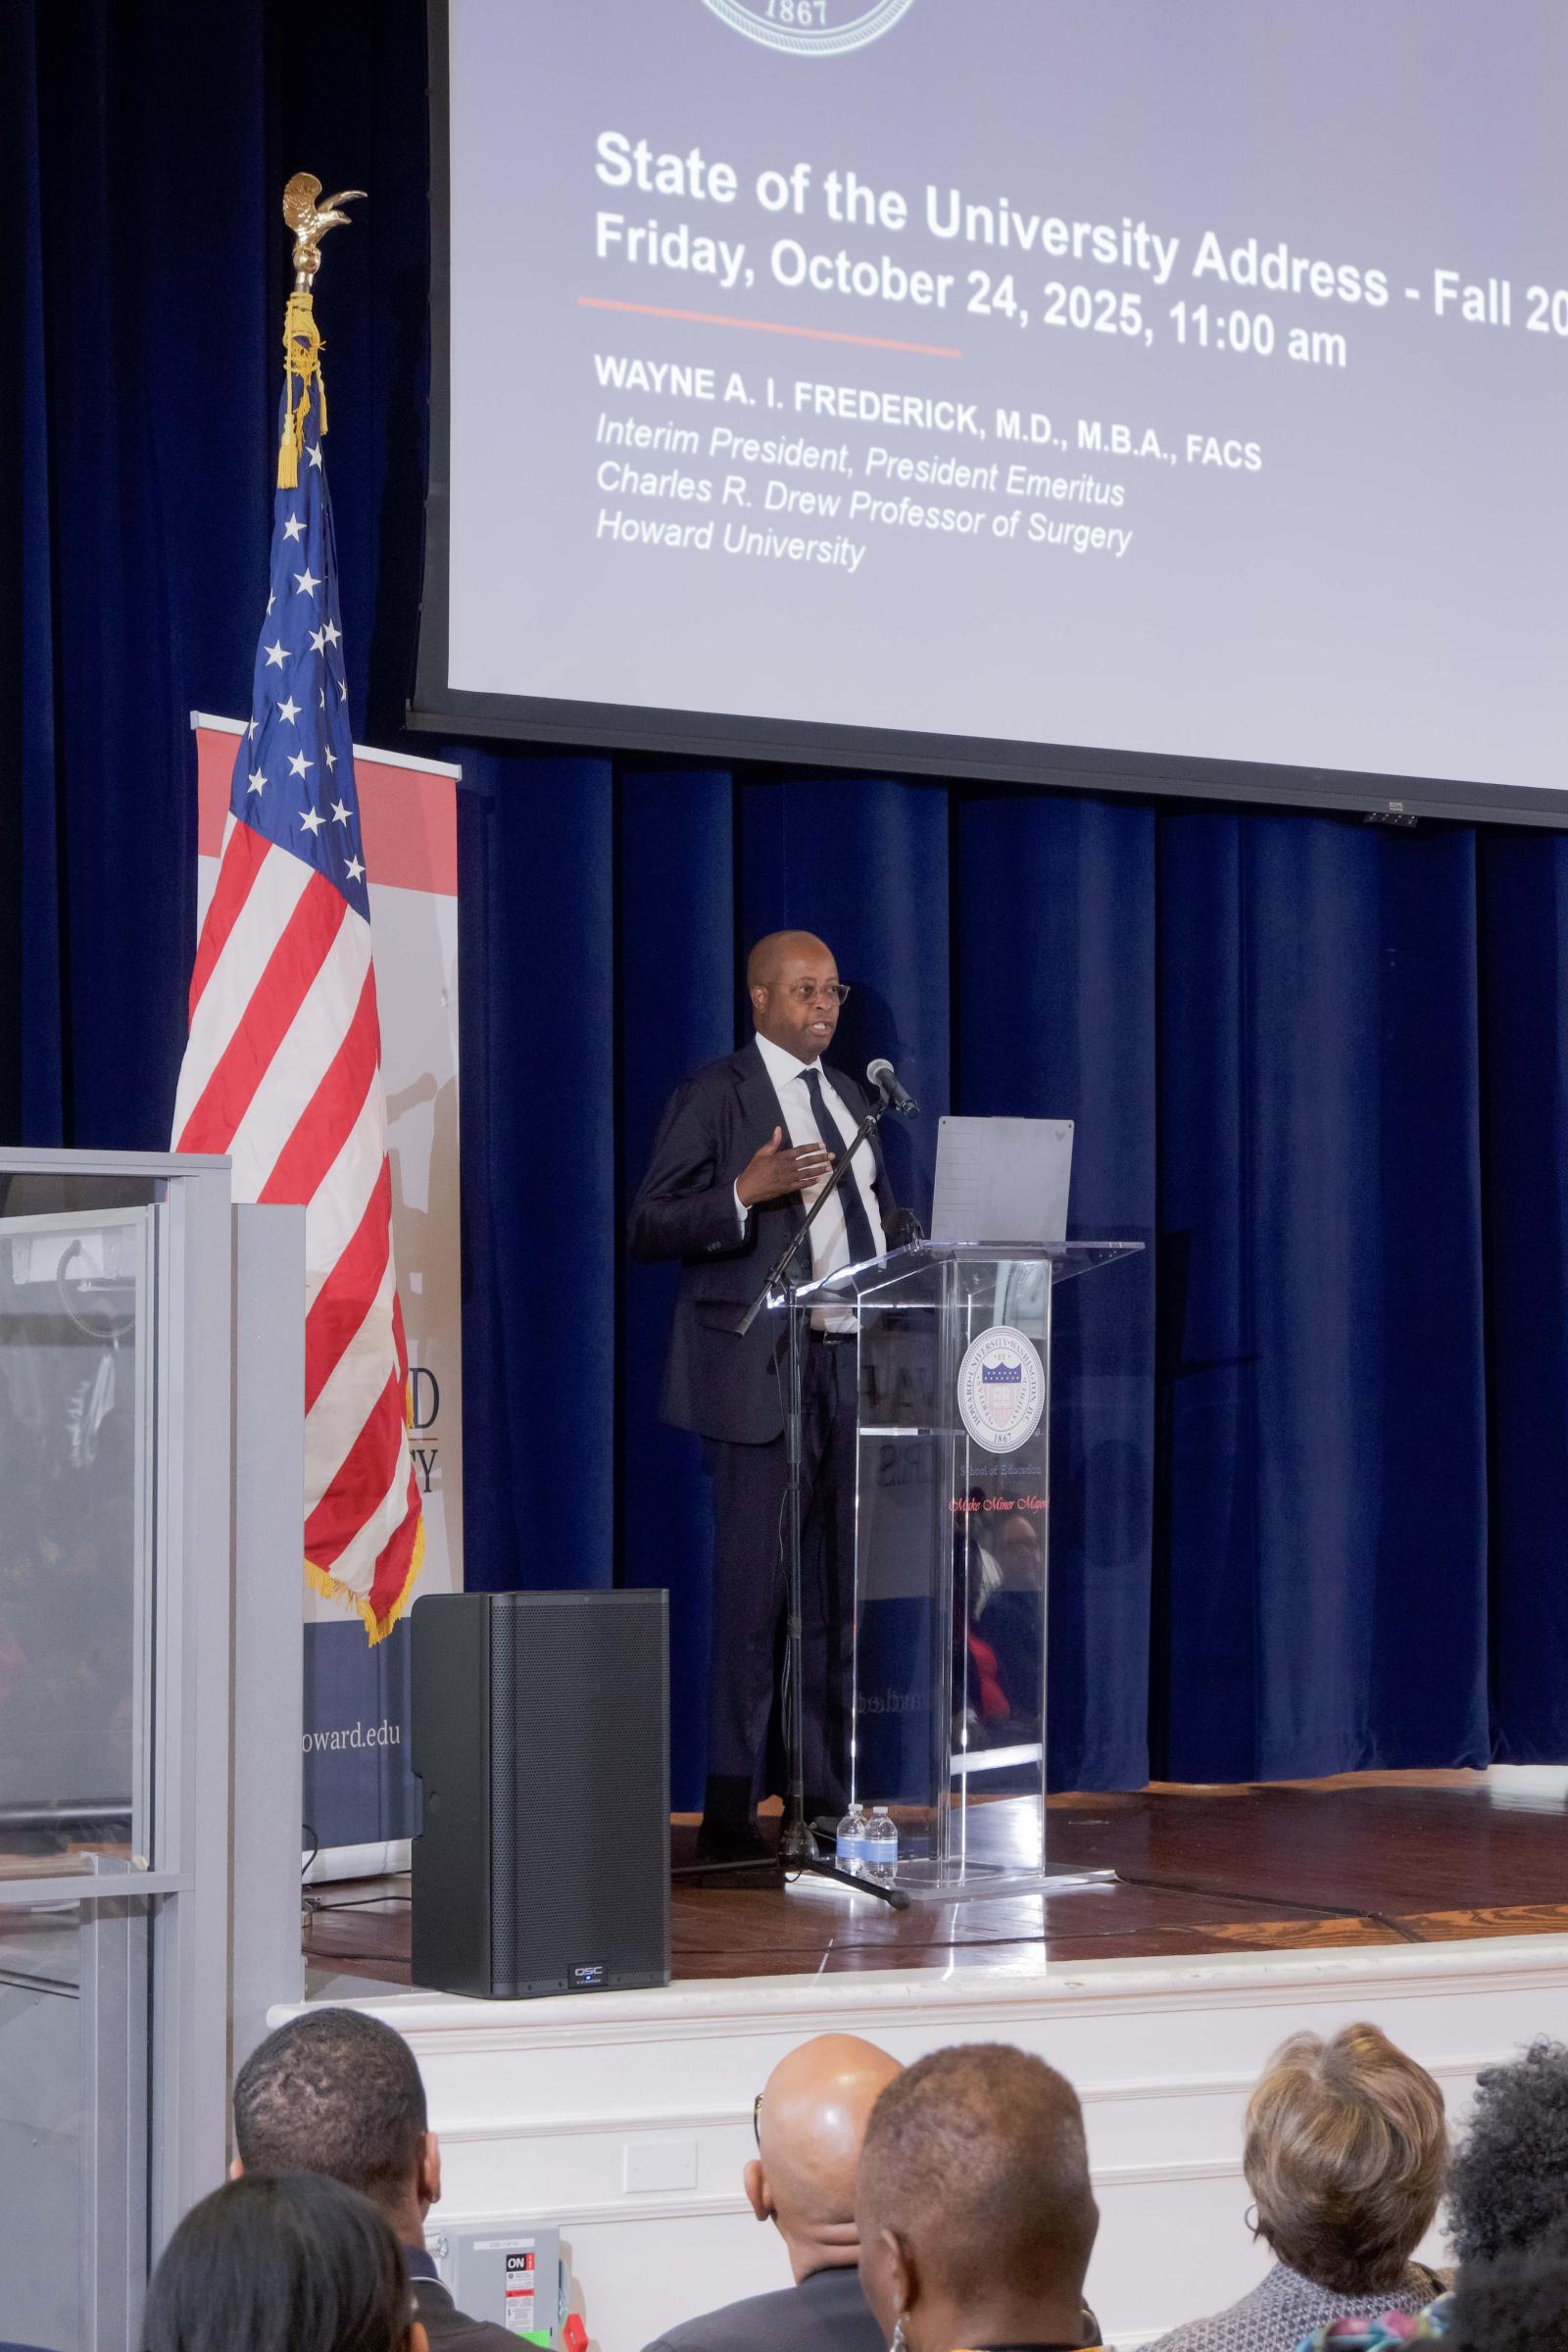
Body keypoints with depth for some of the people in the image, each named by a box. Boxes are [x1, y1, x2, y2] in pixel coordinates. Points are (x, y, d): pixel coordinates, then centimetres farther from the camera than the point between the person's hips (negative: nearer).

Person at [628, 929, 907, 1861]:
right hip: (764, 1369, -7)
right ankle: (730, 1808, -2)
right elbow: (648, 1228, -9)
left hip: (854, 1363, 7)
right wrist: (746, 1195, -22)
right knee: (755, 1592, -7)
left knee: (842, 1592, 7)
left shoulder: (850, 1097, 18)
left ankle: (825, 1796, 14)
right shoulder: (713, 1097, -3)